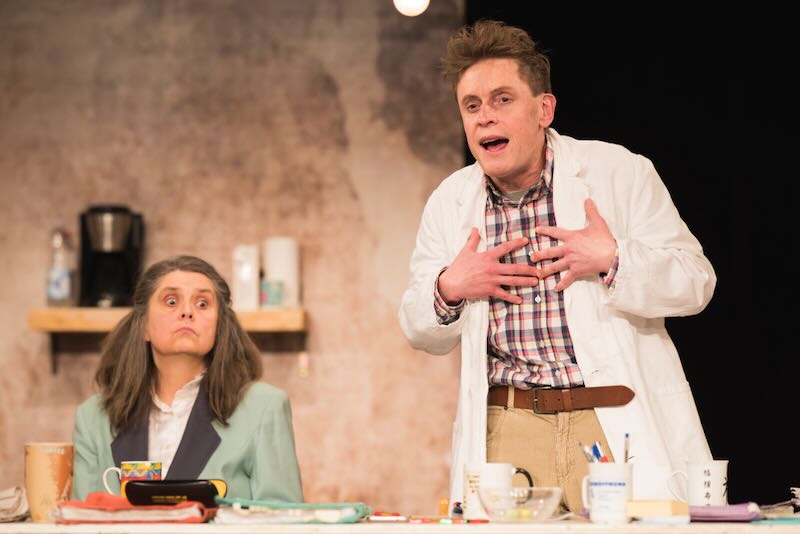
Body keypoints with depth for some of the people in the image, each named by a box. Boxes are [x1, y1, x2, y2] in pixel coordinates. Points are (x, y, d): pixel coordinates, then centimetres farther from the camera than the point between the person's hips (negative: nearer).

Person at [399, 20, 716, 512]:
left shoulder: (621, 172, 0)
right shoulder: (449, 202, 9)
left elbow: (696, 282, -1)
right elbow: (423, 333, 15)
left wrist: (614, 259, -17)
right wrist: (448, 289, -6)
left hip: (619, 426, -2)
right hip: (506, 430, 2)